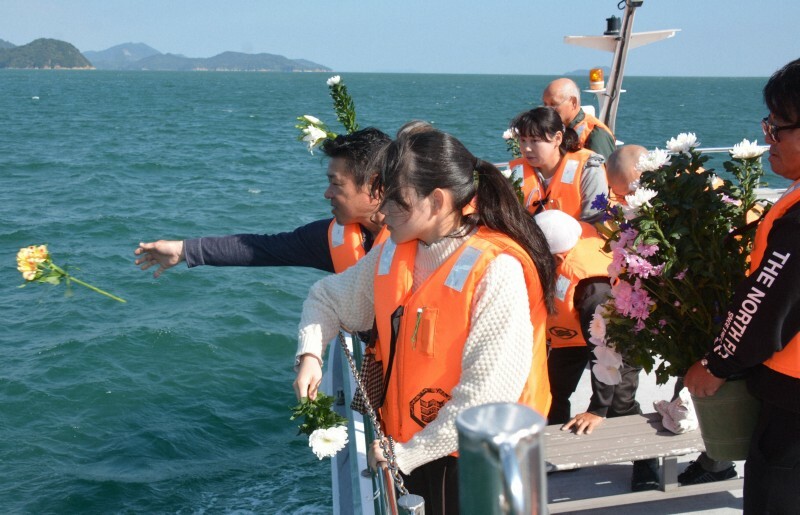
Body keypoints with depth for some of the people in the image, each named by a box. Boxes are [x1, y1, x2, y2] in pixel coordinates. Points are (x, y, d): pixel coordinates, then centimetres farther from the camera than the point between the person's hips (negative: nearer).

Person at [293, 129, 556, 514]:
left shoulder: (497, 271, -21)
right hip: (402, 453, 6)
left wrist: (409, 453, -20)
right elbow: (329, 297, 16)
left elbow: (488, 392, -24)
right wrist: (310, 353, -3)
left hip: (473, 467, -6)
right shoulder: (393, 255, 1)